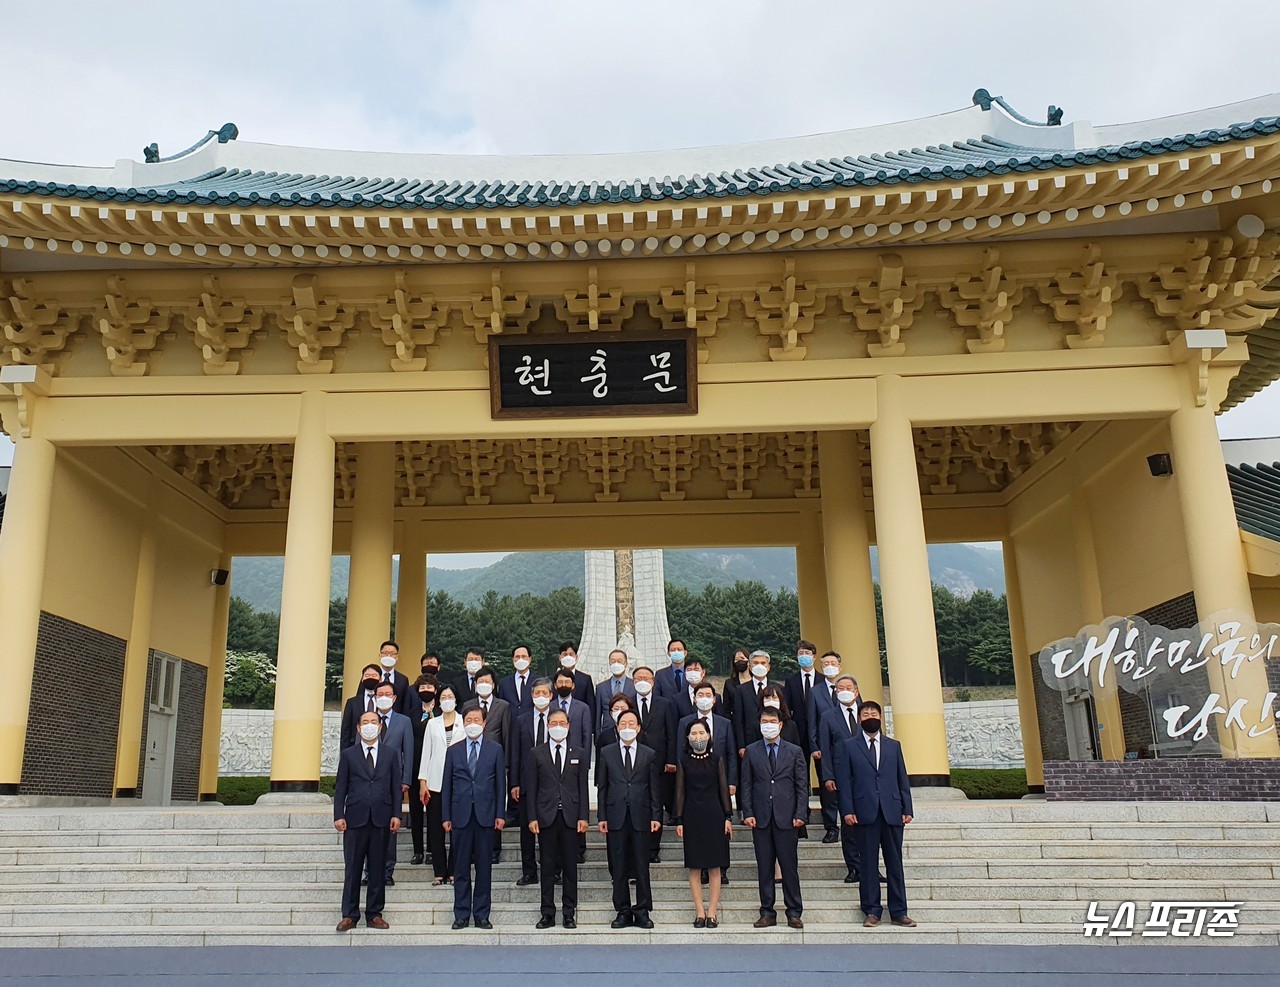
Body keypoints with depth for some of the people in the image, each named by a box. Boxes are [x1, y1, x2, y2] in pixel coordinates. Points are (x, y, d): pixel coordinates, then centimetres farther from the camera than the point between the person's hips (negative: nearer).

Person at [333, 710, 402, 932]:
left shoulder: (390, 754, 10)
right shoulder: (348, 755, 7)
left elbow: (396, 786, 8)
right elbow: (340, 788, 5)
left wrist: (396, 815, 0)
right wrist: (338, 816, -4)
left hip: (381, 820, 1)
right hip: (355, 819, -1)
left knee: (378, 868, 6)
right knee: (352, 868, 2)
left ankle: (374, 914, 15)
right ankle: (349, 915, 11)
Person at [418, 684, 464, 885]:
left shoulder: (465, 722, 5)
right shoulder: (432, 723, 11)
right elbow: (426, 752, 9)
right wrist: (423, 782, 3)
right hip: (435, 782, 2)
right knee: (436, 829, 1)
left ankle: (453, 871, 8)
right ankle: (439, 872, 9)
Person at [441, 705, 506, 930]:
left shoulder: (495, 749, 6)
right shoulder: (453, 751, 9)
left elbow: (501, 783, 5)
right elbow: (446, 786, 8)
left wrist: (500, 814, -2)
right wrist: (445, 816, 2)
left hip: (485, 815, -1)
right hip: (461, 815, 1)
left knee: (484, 867, 3)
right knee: (461, 867, 4)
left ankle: (481, 915, 11)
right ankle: (461, 915, 13)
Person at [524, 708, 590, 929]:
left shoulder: (580, 754, 8)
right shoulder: (536, 754, 5)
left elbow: (583, 787, 5)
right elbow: (531, 788, 3)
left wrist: (583, 816, -2)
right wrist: (532, 817, -4)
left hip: (570, 817, 1)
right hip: (546, 817, 0)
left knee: (570, 865, 4)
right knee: (547, 865, 5)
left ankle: (569, 913, 13)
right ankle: (547, 913, 12)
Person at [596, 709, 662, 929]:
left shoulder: (649, 755, 7)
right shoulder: (606, 753, 7)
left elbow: (654, 788, 6)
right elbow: (601, 787, 6)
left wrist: (655, 816, 0)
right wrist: (601, 816, 0)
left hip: (640, 817, 0)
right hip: (616, 817, 0)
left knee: (642, 866, 3)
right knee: (618, 867, 5)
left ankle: (642, 911, 12)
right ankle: (623, 911, 14)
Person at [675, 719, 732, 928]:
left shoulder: (717, 760, 4)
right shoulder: (683, 761, 3)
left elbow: (723, 789, 4)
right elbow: (680, 792, 4)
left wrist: (728, 817, -1)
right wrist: (679, 820, 0)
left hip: (714, 815, 0)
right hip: (692, 817, 0)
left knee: (714, 866, 1)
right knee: (694, 866, 2)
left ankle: (712, 911, 7)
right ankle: (699, 912, 8)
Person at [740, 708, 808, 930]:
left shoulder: (795, 751, 6)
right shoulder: (751, 751, 7)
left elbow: (802, 785, 4)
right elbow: (746, 784, 6)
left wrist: (800, 814, -5)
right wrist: (748, 813, -3)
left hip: (786, 817, -1)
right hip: (761, 818, 1)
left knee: (789, 865, 1)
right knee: (764, 867, 5)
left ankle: (794, 912, 11)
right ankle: (767, 912, 13)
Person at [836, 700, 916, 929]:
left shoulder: (893, 746, 15)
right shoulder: (848, 746, 7)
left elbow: (903, 779, 12)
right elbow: (844, 781, 2)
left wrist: (907, 809, 4)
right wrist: (847, 810, -7)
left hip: (892, 813, 2)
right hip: (865, 813, -2)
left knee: (895, 863, 5)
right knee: (868, 864, 2)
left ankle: (898, 912, 12)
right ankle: (872, 911, 10)